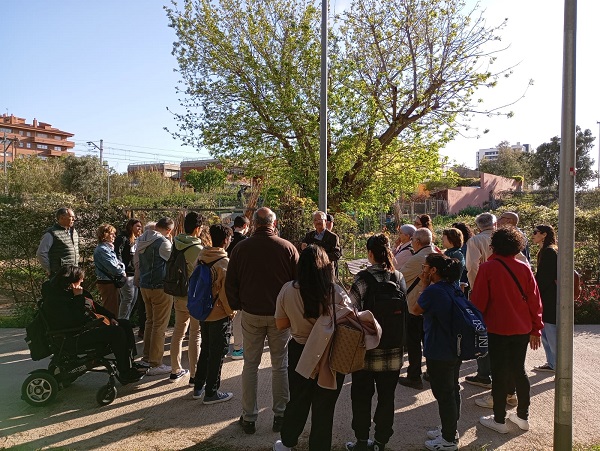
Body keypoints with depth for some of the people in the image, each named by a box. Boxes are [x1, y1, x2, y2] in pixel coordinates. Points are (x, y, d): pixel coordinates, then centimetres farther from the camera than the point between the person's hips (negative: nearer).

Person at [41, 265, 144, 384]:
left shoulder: (71, 291, 12)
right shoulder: (54, 300, -17)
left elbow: (94, 305, 20)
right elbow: (77, 320, -25)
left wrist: (111, 317, 10)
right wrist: (79, 298, -18)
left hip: (90, 325, 11)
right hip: (76, 337, -10)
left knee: (125, 324, 6)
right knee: (117, 332, -25)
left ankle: (131, 363, 6)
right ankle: (125, 374, -16)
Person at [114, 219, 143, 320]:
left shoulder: (136, 240, 20)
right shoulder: (123, 238, -7)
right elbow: (118, 253, -17)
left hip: (135, 273, 9)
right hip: (127, 274, -9)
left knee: (134, 299, 11)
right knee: (128, 298, -9)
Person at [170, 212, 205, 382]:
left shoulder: (174, 244, 0)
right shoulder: (198, 249, -20)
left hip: (178, 296, 7)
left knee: (178, 331, 17)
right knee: (195, 335, 3)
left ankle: (175, 370, 28)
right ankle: (194, 374, 11)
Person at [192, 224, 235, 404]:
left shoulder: (201, 257, 2)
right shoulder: (224, 262, -20)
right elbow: (226, 292, -20)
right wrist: (231, 311, -6)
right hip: (219, 315, -7)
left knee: (205, 349, 20)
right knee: (217, 353, 5)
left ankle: (199, 387, 30)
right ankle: (211, 393, 14)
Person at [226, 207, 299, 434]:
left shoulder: (241, 248, -5)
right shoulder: (287, 247, -8)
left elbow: (230, 283, 2)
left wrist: (237, 306, 16)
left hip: (251, 314, 1)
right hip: (280, 314, 0)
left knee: (250, 365, 12)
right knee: (280, 365, 11)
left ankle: (248, 417, 19)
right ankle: (280, 415, 19)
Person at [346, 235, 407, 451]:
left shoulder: (365, 277, -14)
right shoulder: (399, 277, 2)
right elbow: (404, 311, 9)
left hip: (368, 348, -4)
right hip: (393, 350, 5)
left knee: (362, 395, 11)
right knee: (386, 397, 13)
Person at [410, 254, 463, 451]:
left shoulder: (433, 291, -23)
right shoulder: (454, 288, 4)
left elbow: (415, 310, -6)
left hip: (439, 353, -9)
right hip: (456, 349, 9)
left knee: (443, 394, 4)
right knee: (452, 390, 21)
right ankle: (450, 429, 37)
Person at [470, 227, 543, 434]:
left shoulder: (488, 268, -12)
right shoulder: (524, 268, -1)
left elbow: (478, 301, -11)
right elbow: (535, 300, 2)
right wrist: (535, 329, 10)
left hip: (497, 329, -4)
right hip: (522, 329, 4)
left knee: (499, 373, 5)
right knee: (519, 370, 17)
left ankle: (499, 420, 14)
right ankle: (523, 416, 27)